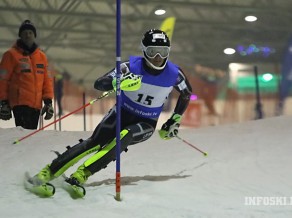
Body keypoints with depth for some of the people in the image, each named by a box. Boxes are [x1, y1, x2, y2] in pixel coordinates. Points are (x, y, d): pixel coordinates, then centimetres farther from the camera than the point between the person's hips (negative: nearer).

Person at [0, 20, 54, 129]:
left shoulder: (42, 56, 15)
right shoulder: (12, 54, 1)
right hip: (20, 103, -5)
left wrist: (48, 101, 8)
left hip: (36, 105, 5)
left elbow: (47, 80, 16)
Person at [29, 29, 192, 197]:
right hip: (122, 113, 0)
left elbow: (186, 94, 10)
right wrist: (118, 82, -41)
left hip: (146, 124, 0)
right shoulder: (132, 66, -17)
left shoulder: (174, 74, -12)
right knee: (95, 142, -20)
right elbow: (98, 84, -21)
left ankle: (82, 174, -34)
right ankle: (49, 172, -17)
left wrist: (175, 120, 6)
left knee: (123, 137, -32)